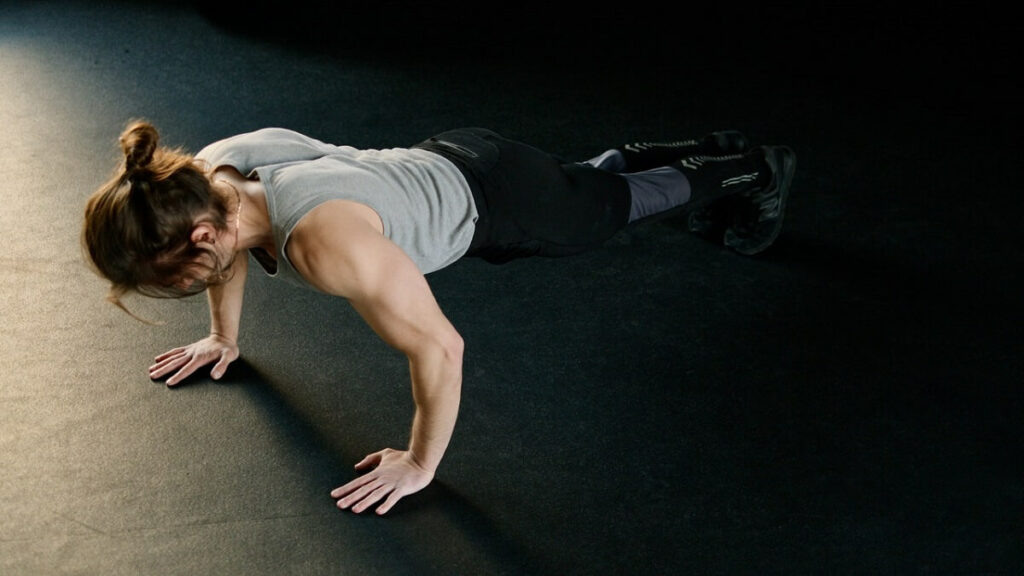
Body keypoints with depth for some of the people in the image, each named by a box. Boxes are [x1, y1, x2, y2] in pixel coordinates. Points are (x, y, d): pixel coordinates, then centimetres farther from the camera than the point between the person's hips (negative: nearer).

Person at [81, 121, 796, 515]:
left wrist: (420, 464, -28)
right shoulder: (207, 175, -23)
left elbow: (440, 347, -40)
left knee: (613, 204, 24)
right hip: (437, 162, 7)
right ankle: (706, 152, 60)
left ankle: (751, 169, 52)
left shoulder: (324, 240, -47)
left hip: (489, 195, -7)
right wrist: (225, 337, 12)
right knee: (592, 176, 34)